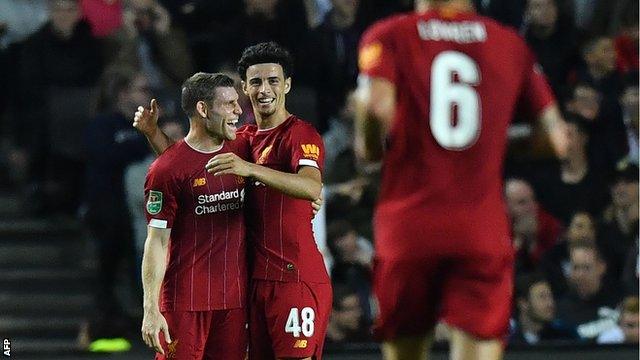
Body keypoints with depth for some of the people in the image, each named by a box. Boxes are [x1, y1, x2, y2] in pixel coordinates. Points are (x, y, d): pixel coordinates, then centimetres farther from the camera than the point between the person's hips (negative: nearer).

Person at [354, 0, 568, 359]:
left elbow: (377, 106, -16)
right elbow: (556, 136, 10)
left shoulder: (388, 36, 2)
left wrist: (369, 147, 4)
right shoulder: (511, 44, 10)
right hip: (484, 232, 0)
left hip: (409, 225, 0)